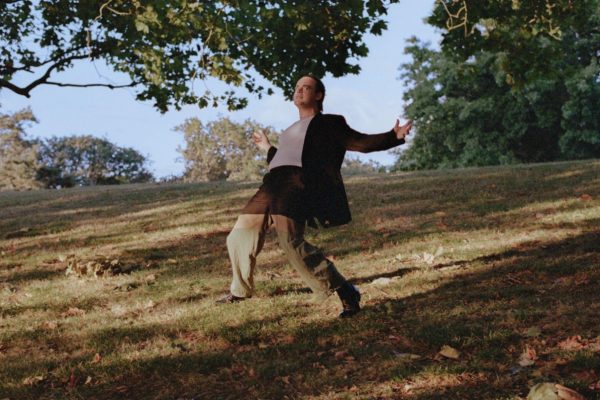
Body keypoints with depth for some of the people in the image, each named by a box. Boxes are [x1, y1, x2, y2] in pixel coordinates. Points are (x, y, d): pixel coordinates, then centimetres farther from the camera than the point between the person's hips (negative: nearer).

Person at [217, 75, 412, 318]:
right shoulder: (292, 130, 32)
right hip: (273, 187, 8)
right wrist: (268, 148, 53)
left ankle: (345, 293, -19)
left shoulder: (329, 123, 12)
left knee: (291, 242, -27)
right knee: (239, 238, 11)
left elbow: (361, 142, 3)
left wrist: (394, 136, -9)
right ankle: (240, 291, 35)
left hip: (300, 185, -8)